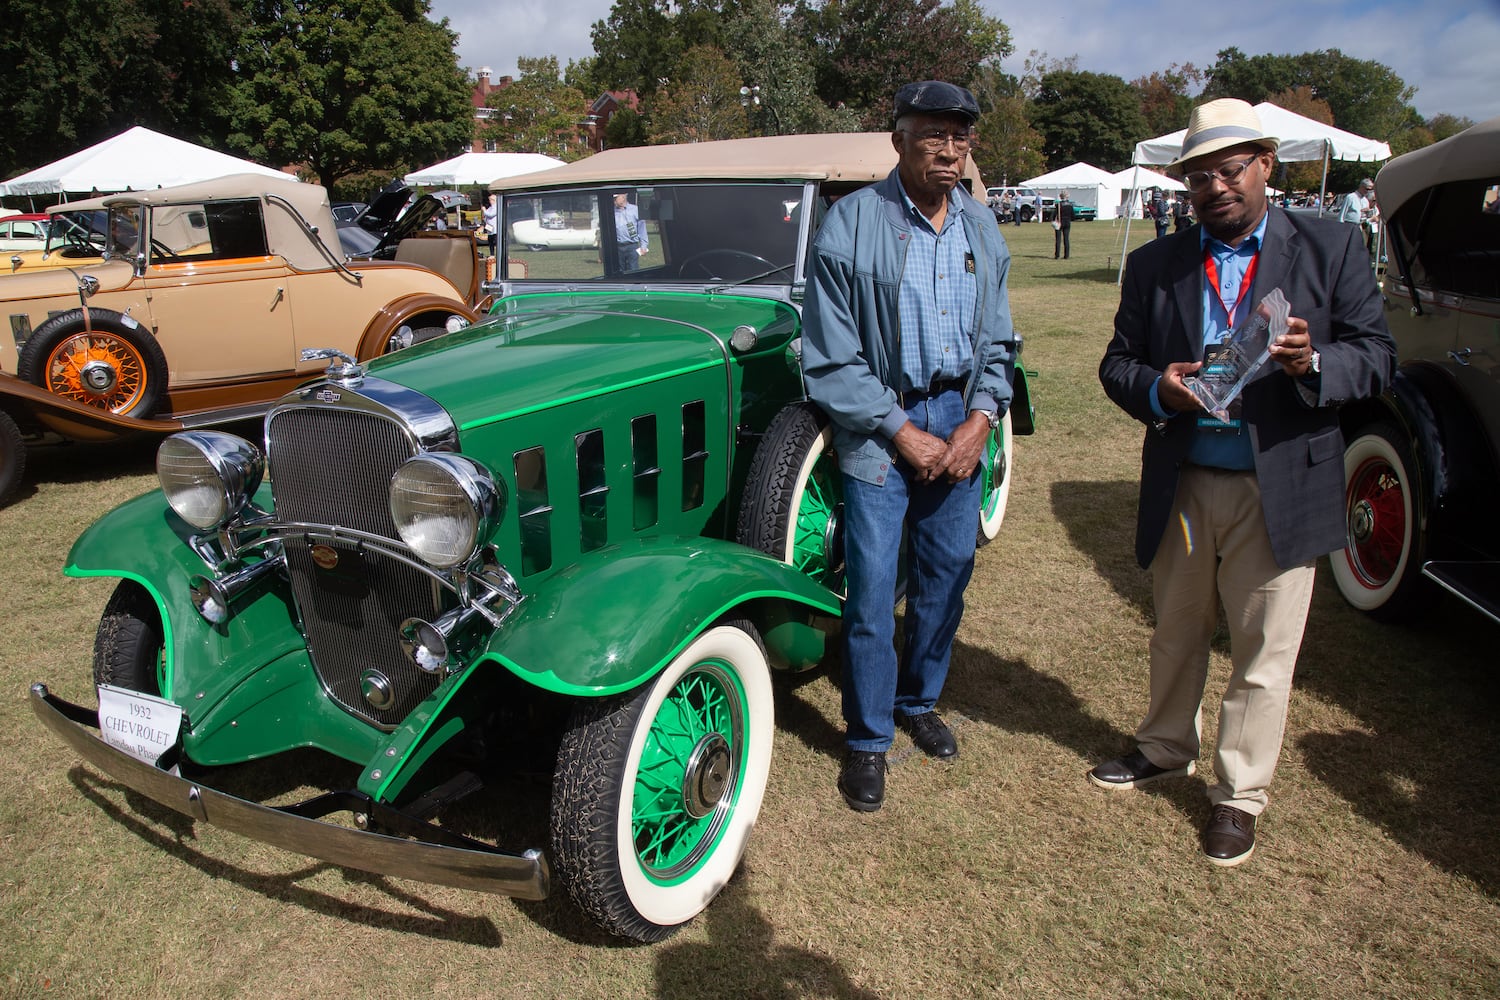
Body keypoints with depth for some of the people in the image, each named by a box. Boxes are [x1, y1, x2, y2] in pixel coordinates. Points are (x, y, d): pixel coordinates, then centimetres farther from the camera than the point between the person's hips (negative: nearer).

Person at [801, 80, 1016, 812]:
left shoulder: (982, 229, 7)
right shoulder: (850, 224, -10)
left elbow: (998, 341, 12)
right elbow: (830, 360, -11)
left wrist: (980, 420, -4)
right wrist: (903, 433, -13)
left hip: (961, 423, 5)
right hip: (879, 429, -5)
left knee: (946, 577, 14)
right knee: (872, 593, -2)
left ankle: (919, 700, 38)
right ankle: (868, 739, 18)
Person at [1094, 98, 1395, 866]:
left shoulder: (1330, 248, -1)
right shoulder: (1154, 265, 5)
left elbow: (1376, 354, -3)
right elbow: (1117, 362, 4)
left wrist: (1313, 363, -25)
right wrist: (1155, 388, -18)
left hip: (1281, 489, -2)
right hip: (1182, 486, 3)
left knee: (1264, 650, 7)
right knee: (1176, 633, 19)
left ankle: (1239, 794, 23)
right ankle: (1166, 748, 41)